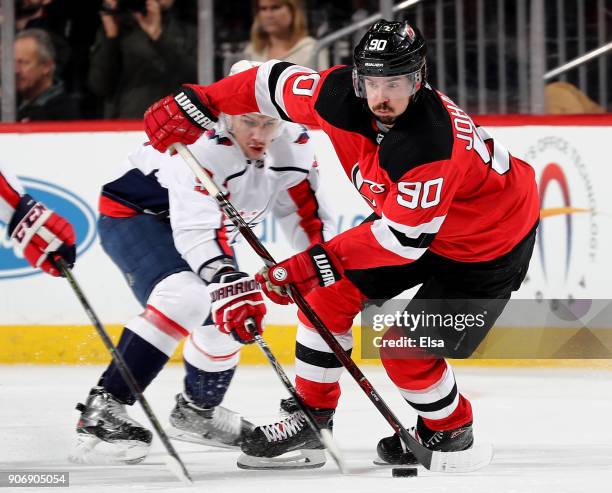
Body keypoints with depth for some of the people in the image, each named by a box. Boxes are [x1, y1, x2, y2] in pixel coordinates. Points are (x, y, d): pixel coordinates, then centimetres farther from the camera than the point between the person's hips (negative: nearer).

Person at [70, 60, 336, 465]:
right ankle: (103, 409, -34)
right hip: (134, 214, -8)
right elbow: (196, 230, -44)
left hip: (209, 226, 8)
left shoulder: (292, 142, -14)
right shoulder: (202, 144, -36)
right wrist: (227, 280, -57)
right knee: (187, 296, -31)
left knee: (234, 316, 6)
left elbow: (306, 213, -4)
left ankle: (197, 409, 35)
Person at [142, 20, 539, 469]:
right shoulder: (342, 96, -21)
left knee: (406, 349, -10)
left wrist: (319, 263, -36)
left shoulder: (431, 144, -40)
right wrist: (197, 105, -9)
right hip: (408, 214, 8)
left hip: (488, 243, -8)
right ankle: (312, 418, 13)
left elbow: (402, 238, -36)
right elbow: (276, 83, -5)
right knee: (329, 294, 1)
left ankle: (451, 429, 18)